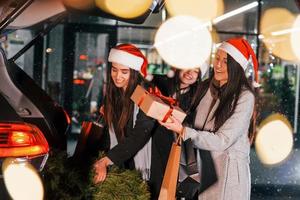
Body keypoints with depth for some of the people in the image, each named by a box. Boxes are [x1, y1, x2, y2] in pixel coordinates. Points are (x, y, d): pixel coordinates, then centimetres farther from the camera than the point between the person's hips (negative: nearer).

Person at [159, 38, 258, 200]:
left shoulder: (244, 97, -16)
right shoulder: (207, 86, 2)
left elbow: (221, 141, -20)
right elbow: (195, 124, 4)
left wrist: (183, 131, -26)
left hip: (227, 170, -5)